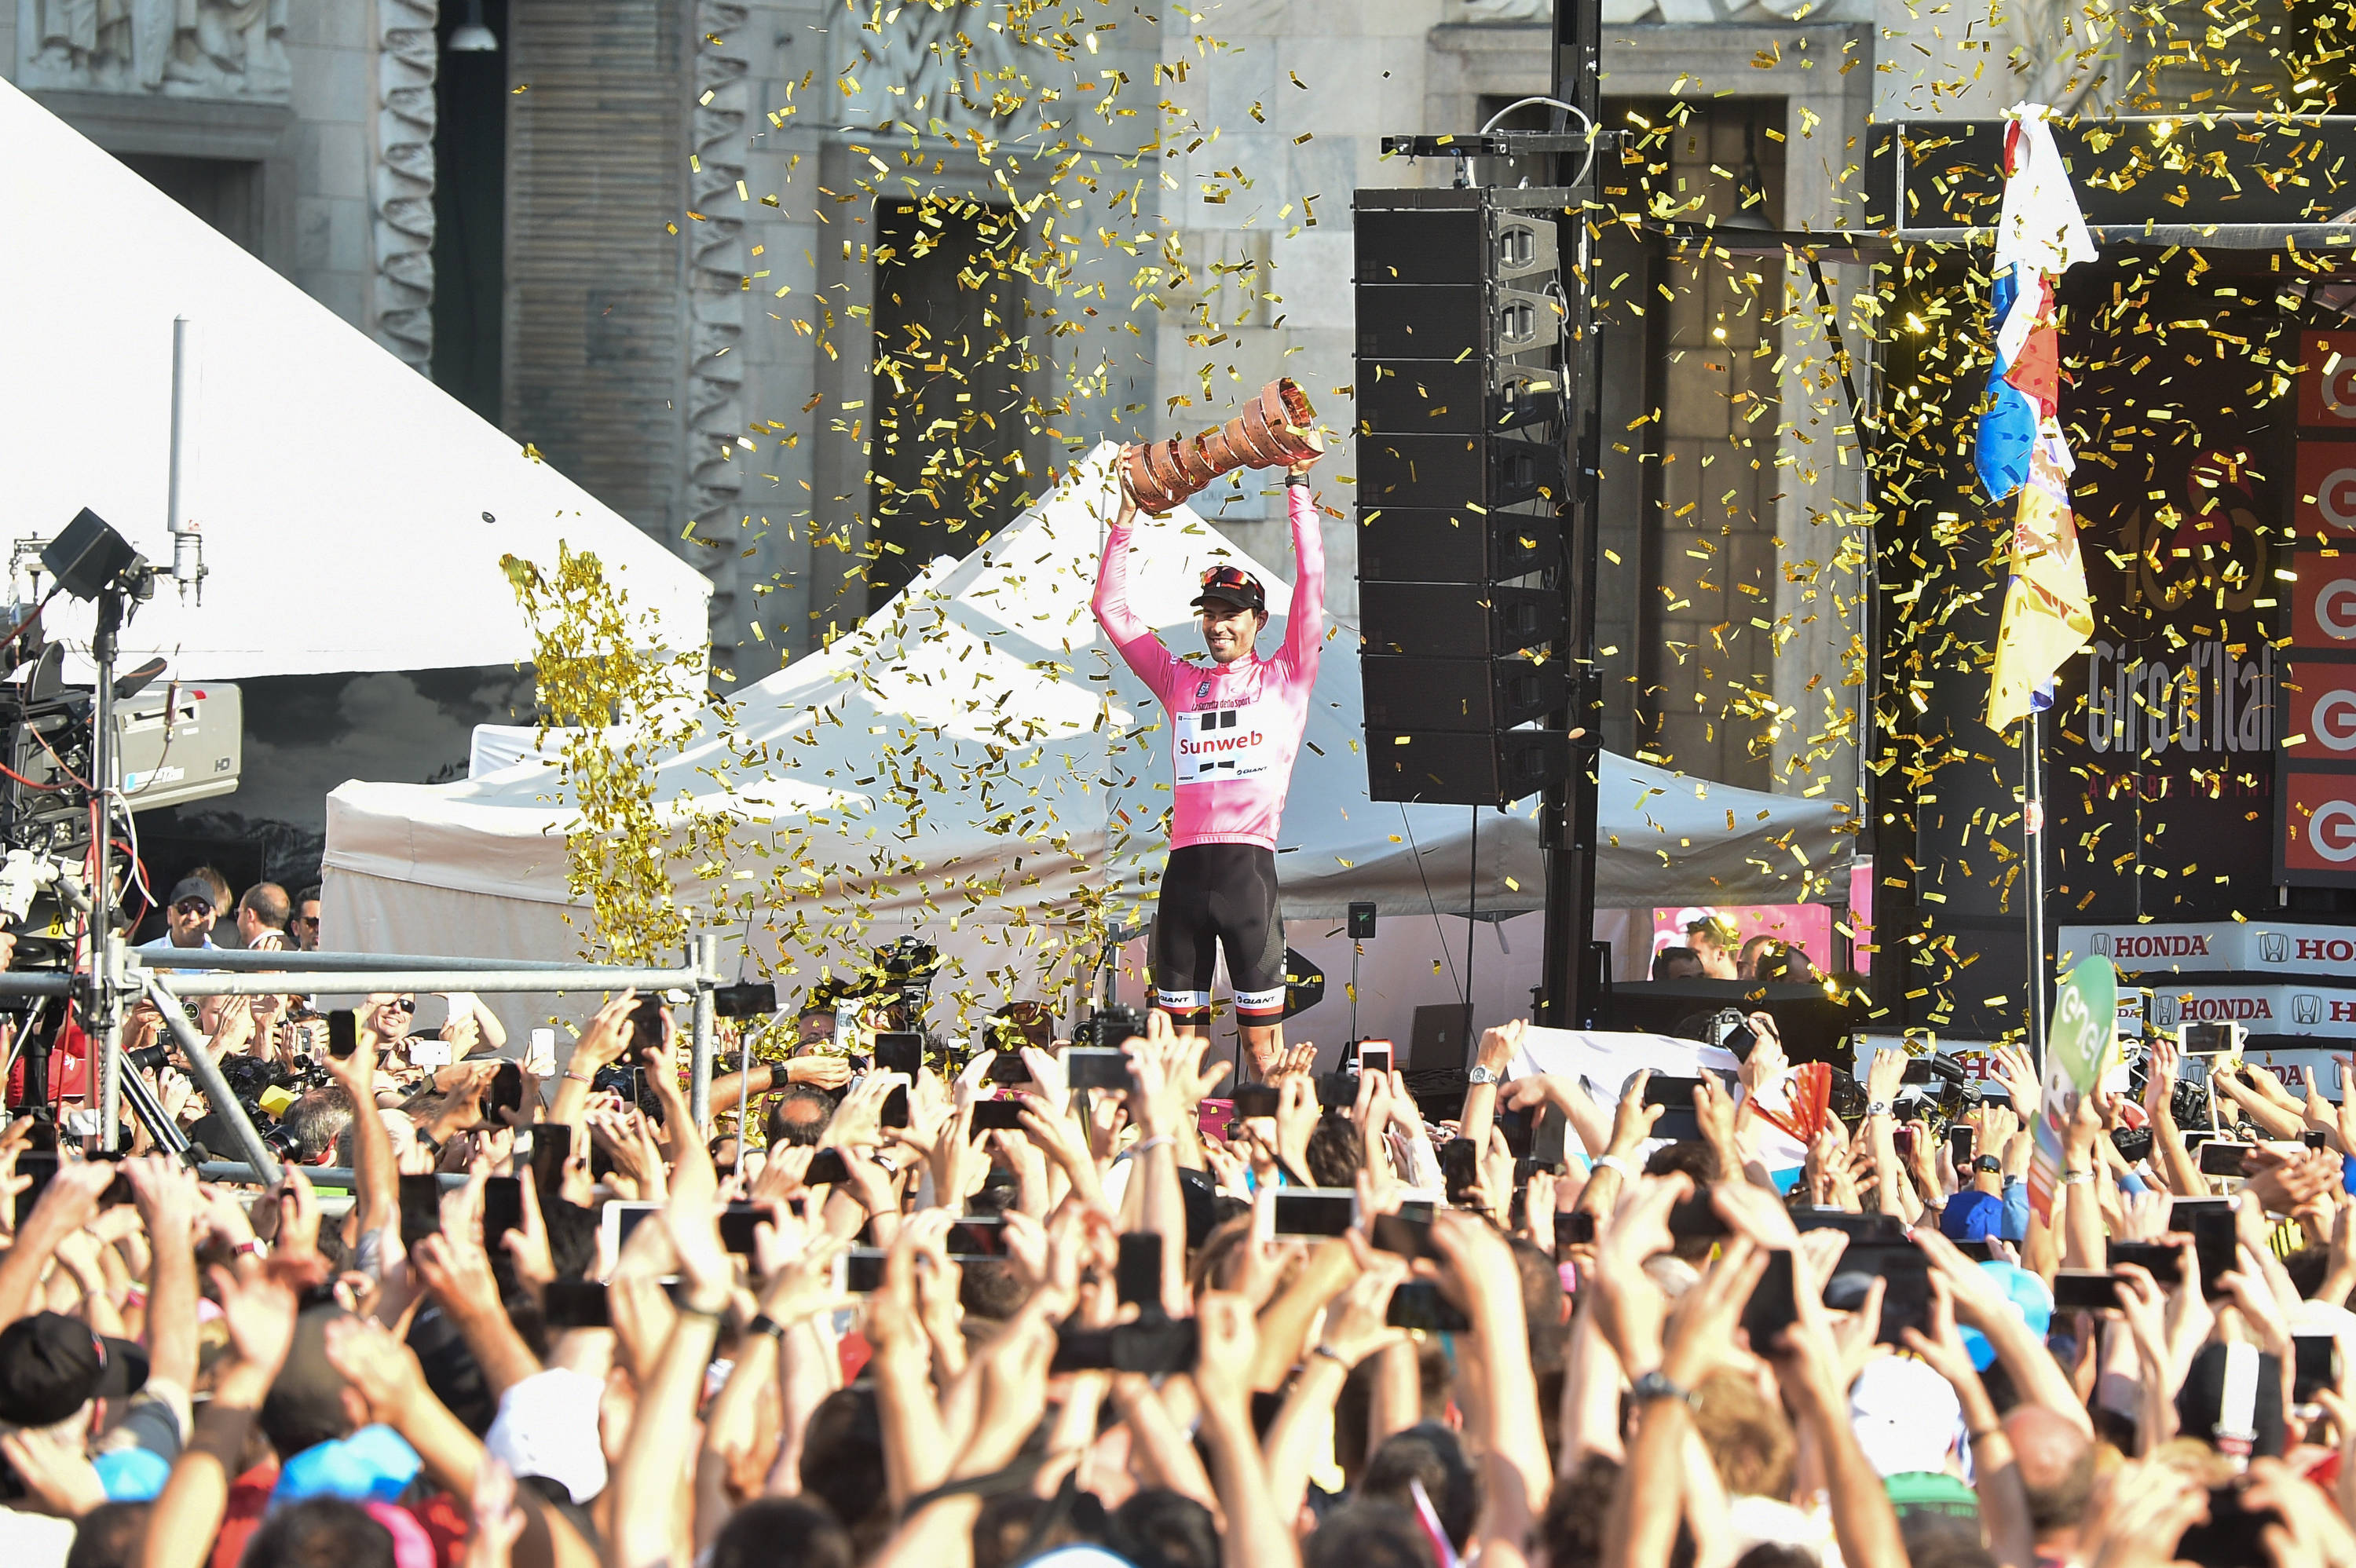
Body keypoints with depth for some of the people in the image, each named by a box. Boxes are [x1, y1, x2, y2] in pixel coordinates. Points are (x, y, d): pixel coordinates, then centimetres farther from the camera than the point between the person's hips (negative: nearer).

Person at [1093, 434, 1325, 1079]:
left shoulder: (1284, 680, 9)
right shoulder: (1181, 683, 19)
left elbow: (1311, 587, 2)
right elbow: (1111, 610, 22)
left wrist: (1298, 490, 2)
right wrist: (1125, 520, 18)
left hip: (1248, 861, -4)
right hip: (1185, 866, 4)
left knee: (1262, 1035, -6)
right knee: (1181, 1031, 3)